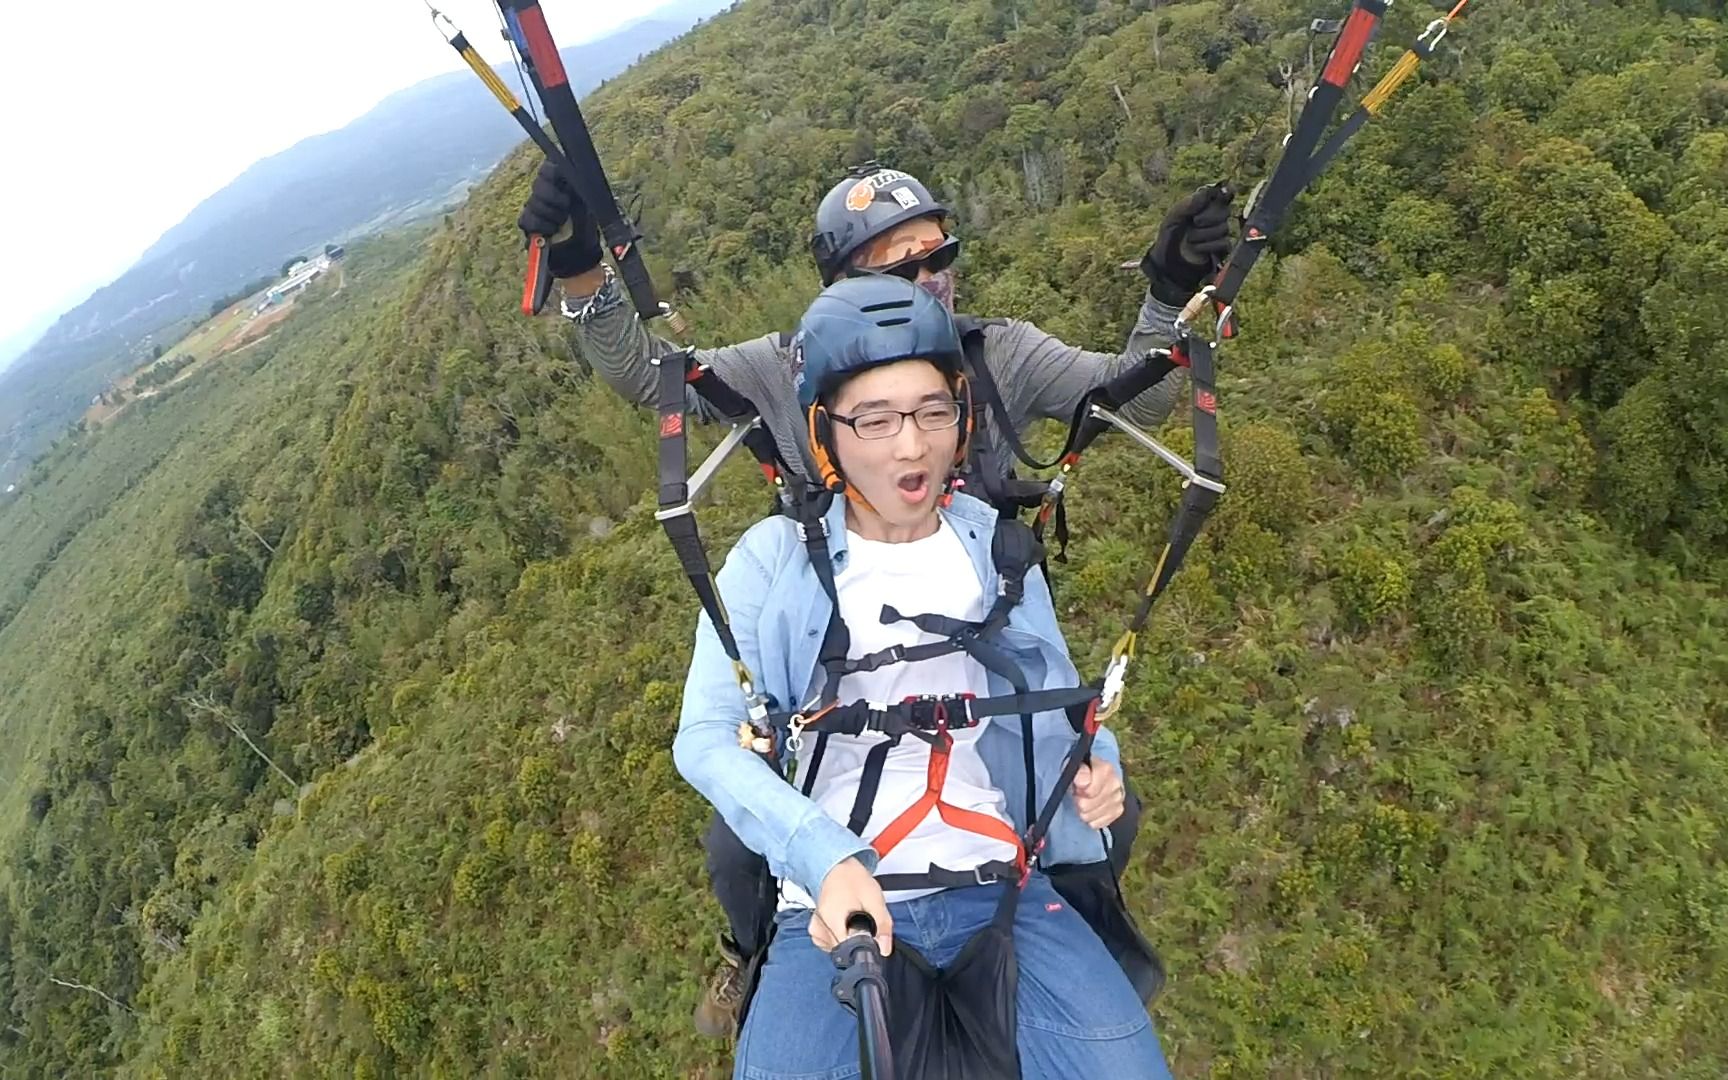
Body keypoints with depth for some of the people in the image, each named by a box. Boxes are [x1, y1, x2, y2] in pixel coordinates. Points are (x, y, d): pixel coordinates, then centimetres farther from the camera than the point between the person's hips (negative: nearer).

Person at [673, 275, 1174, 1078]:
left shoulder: (997, 547, 5)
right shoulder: (773, 560, -5)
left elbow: (1056, 702, 17)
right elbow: (707, 738, -11)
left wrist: (1096, 762, -4)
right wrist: (826, 858, -25)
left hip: (998, 888, 2)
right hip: (833, 903, -1)